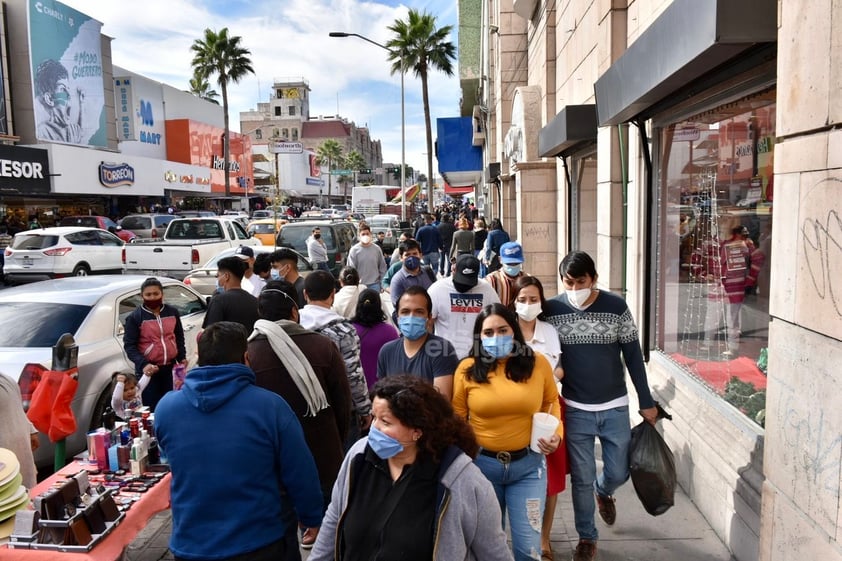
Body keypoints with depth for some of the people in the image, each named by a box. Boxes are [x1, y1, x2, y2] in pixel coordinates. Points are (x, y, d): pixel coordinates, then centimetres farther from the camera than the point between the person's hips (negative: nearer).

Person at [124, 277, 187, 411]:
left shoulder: (172, 312, 7)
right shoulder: (135, 317, -6)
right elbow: (129, 345, -9)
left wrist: (182, 357, 6)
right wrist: (143, 364, -23)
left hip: (170, 367, 4)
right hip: (148, 370, -4)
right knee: (151, 409, -3)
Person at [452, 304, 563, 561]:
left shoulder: (538, 362, -5)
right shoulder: (467, 368, -8)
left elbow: (551, 402, 11)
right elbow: (456, 418, 1)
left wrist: (556, 431, -4)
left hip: (528, 464, 0)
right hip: (481, 463, 0)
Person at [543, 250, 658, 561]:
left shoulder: (617, 307, -8)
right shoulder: (551, 310, -9)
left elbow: (633, 355, -1)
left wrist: (646, 401, 2)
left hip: (615, 407, 1)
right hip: (575, 410, -1)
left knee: (618, 473, 12)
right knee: (582, 479, 8)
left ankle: (603, 491, 48)